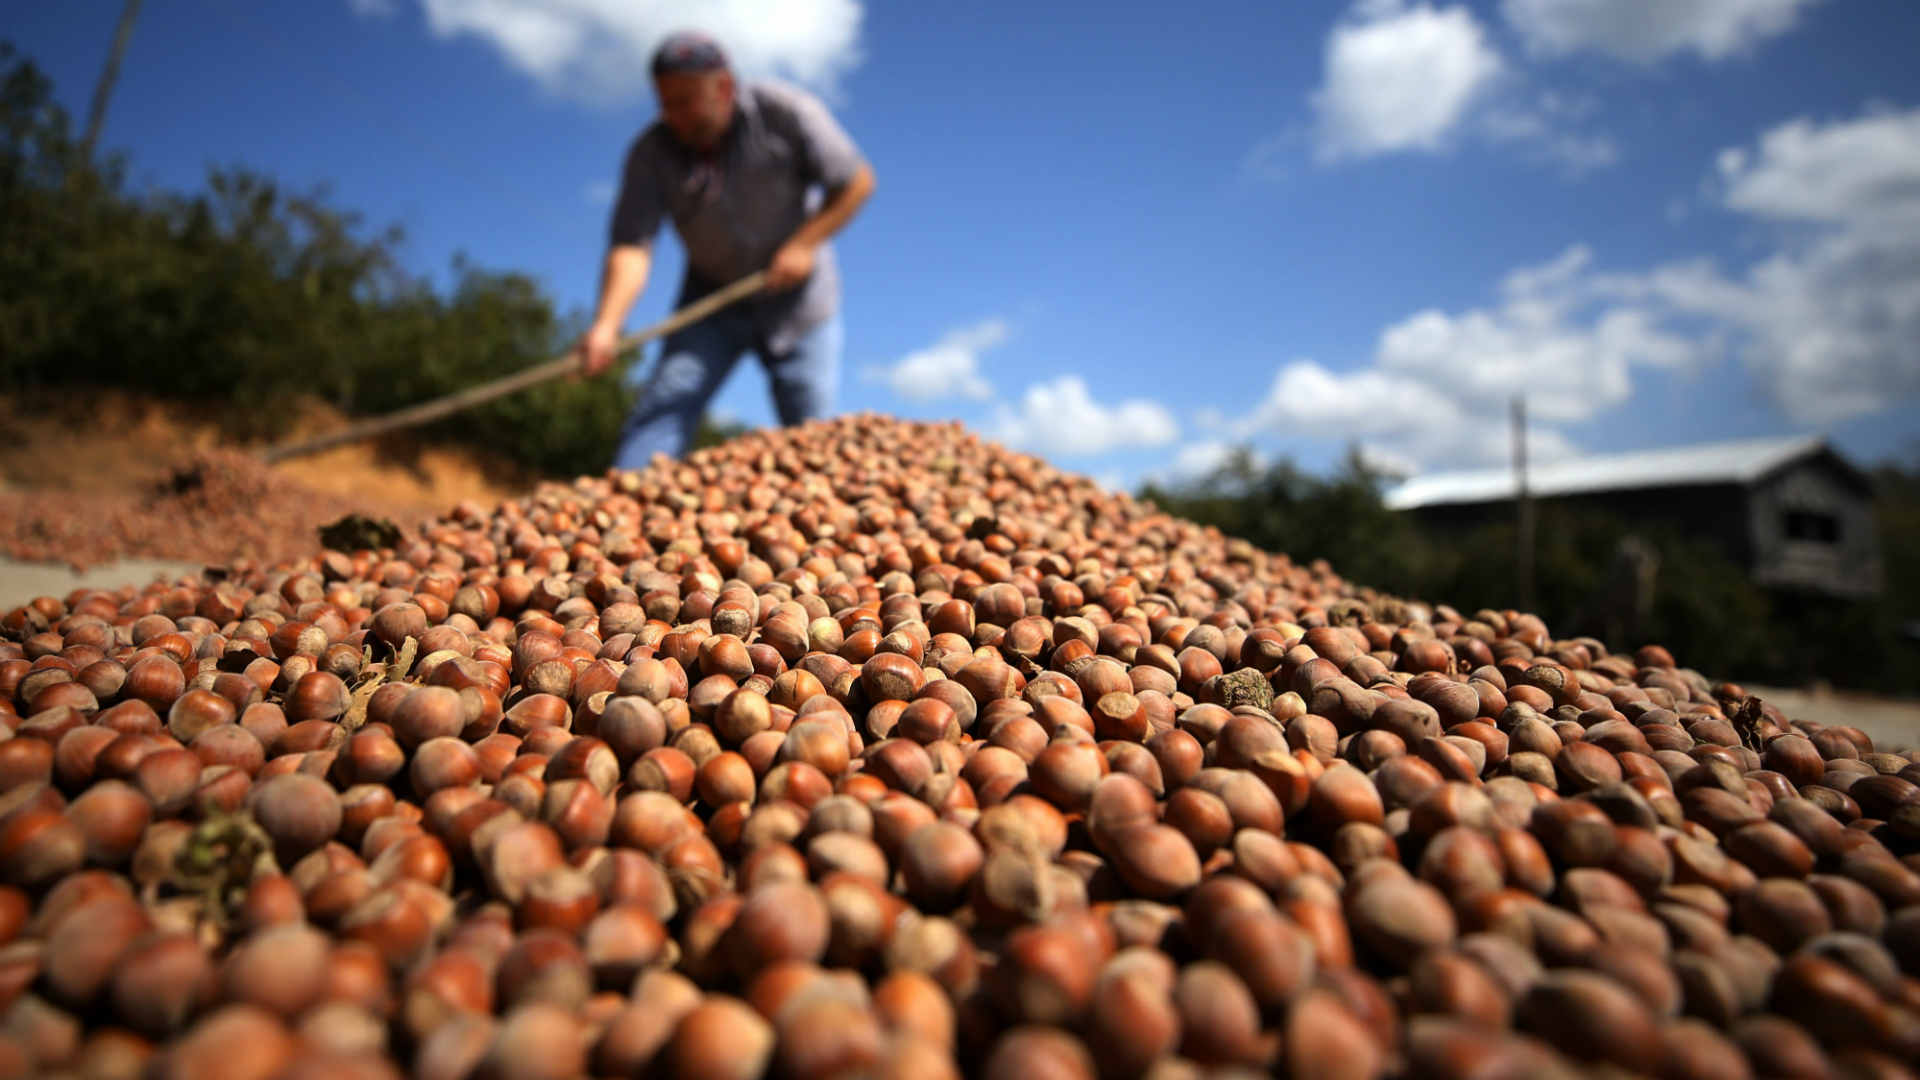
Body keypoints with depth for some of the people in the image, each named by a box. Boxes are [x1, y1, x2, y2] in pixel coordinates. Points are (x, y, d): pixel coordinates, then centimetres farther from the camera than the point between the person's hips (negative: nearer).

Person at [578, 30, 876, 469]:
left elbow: (857, 181, -9)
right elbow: (631, 245, -22)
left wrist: (805, 243, -21)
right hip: (713, 300, 1)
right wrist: (606, 326, -38)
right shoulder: (651, 153, -13)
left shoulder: (786, 113, -16)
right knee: (665, 401, -15)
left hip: (795, 300, -1)